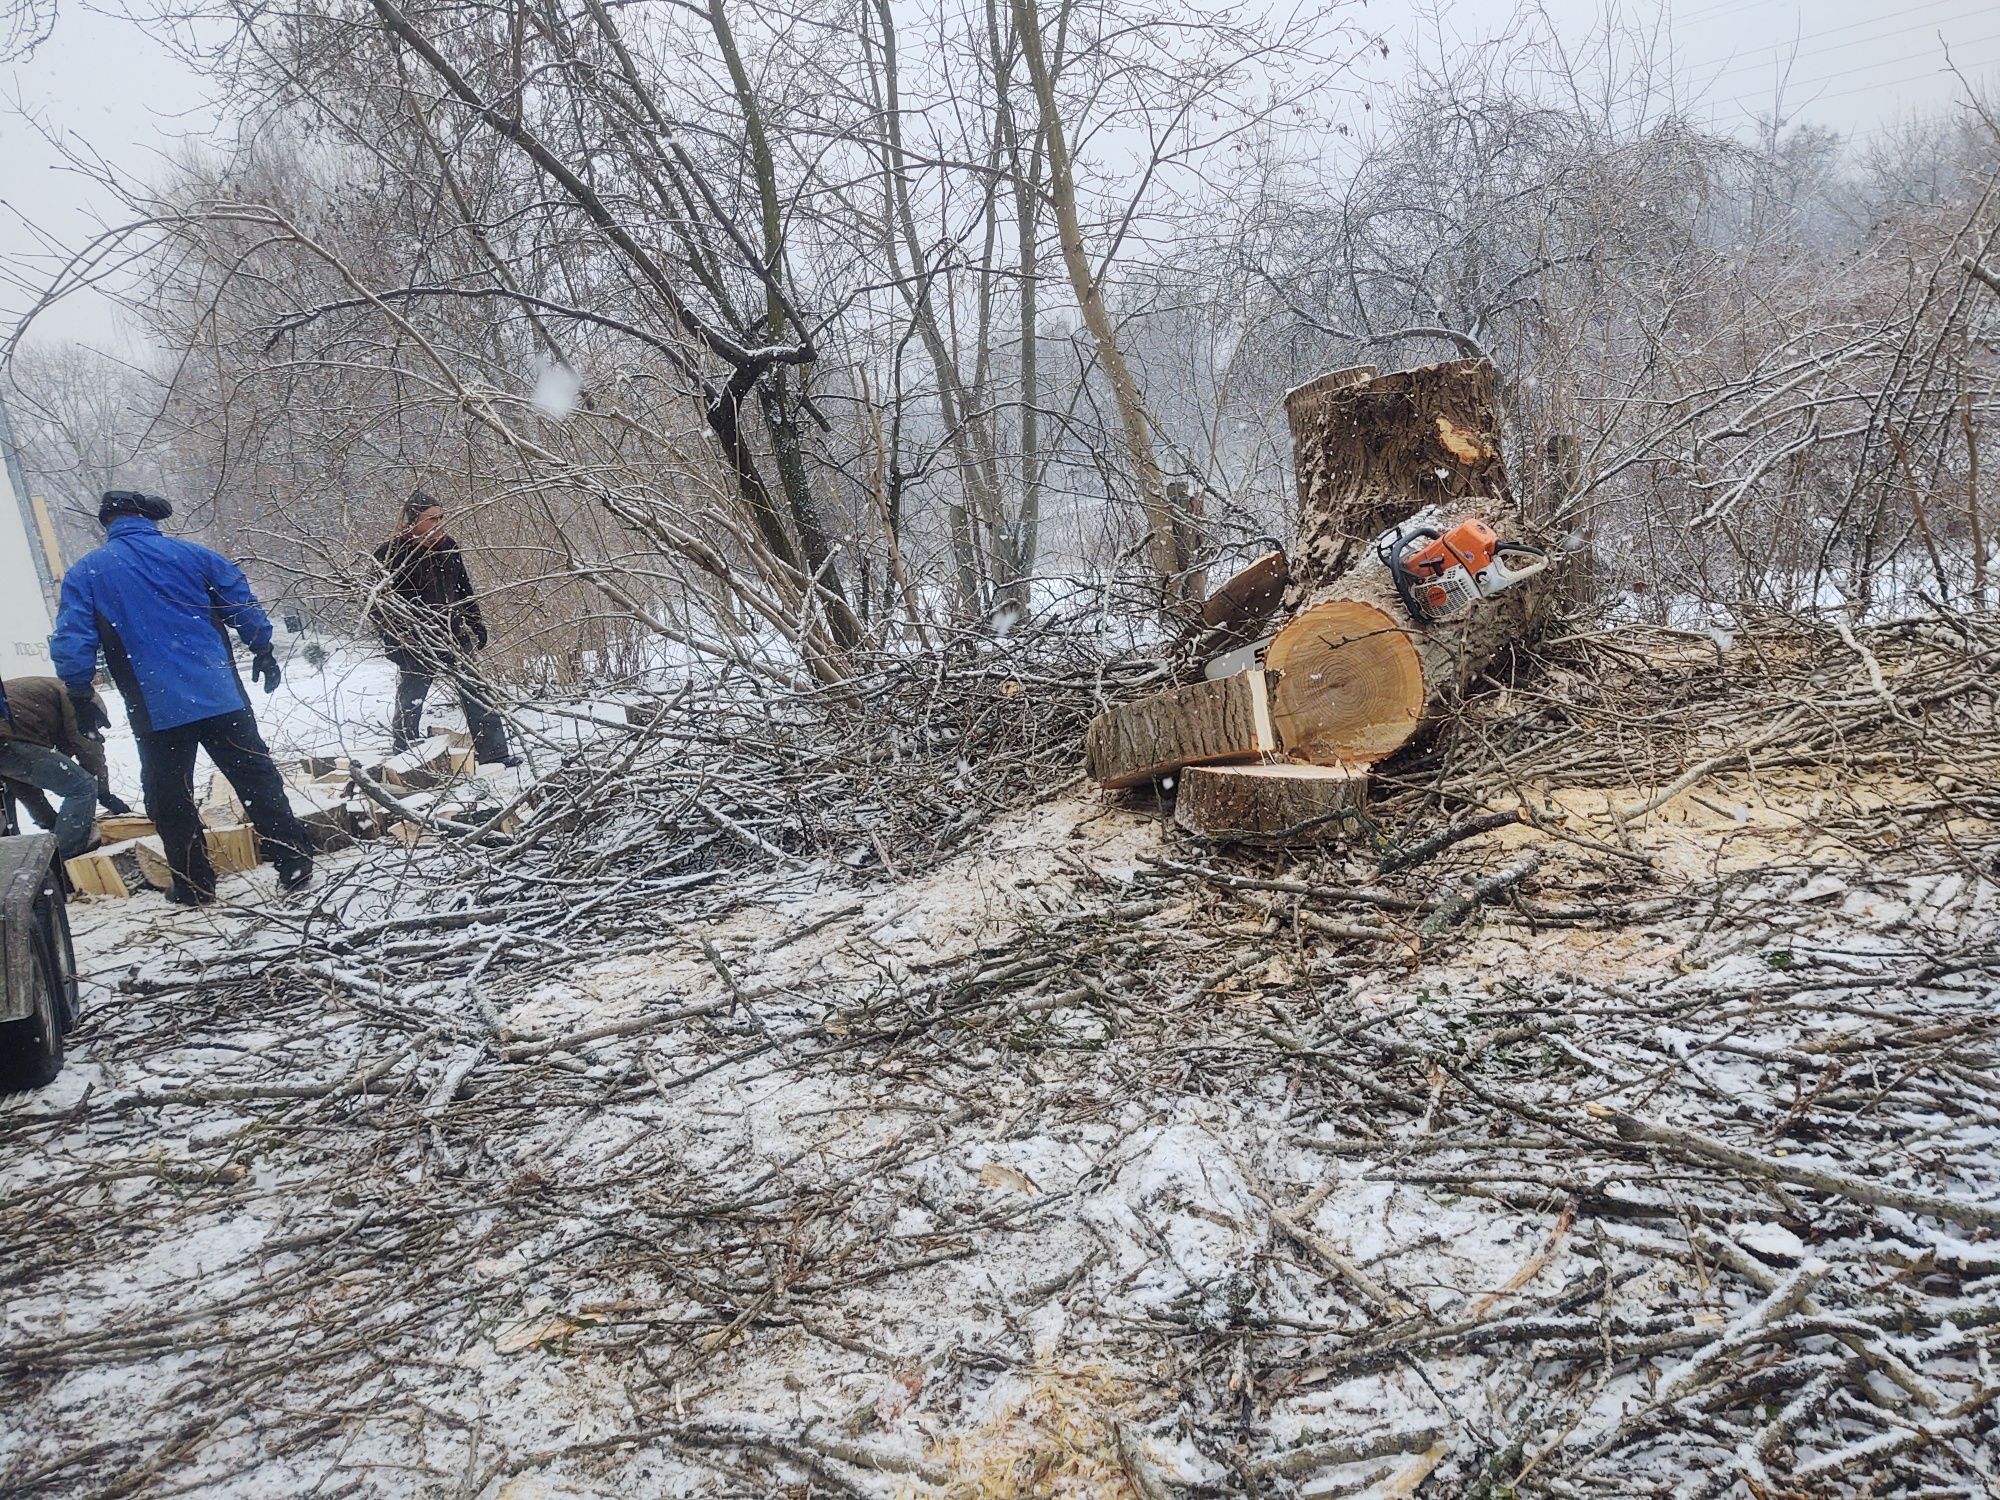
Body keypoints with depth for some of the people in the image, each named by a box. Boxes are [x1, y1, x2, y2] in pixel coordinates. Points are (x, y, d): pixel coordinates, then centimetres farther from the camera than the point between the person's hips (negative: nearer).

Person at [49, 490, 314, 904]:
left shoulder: (85, 574, 2)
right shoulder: (191, 554, 3)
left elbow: (72, 643, -2)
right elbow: (243, 604, 5)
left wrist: (81, 700, 7)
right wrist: (262, 651, 18)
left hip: (155, 710, -1)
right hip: (221, 697, 1)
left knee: (170, 801, 12)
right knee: (257, 778, 10)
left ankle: (194, 884, 18)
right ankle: (293, 859, 8)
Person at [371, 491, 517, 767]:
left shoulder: (448, 547, 5)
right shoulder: (391, 555, -12)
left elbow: (465, 590, 16)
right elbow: (377, 603, -11)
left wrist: (476, 626, 13)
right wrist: (397, 645, -16)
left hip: (453, 638, 5)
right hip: (415, 648, -5)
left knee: (478, 694, 5)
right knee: (409, 703, 7)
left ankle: (493, 753, 12)